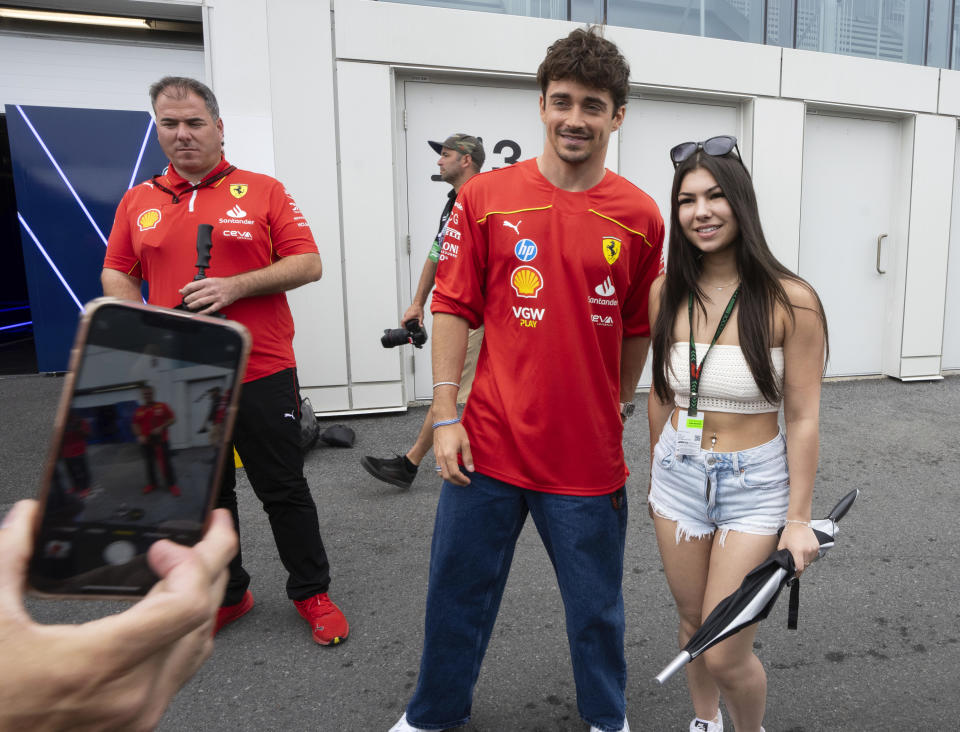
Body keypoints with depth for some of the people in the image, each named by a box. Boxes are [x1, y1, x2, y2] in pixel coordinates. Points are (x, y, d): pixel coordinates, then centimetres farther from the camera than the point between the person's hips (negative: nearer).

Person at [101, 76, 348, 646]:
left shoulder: (264, 191, 0)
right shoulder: (138, 202, 10)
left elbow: (309, 264, -6)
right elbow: (117, 276, 14)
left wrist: (235, 286, -18)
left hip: (261, 374, -3)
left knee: (285, 490, 7)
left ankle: (312, 592, 25)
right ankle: (226, 595, 34)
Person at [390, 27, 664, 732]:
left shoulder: (640, 217, -1)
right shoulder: (485, 197, -2)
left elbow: (638, 329, 9)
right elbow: (454, 309, -1)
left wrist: (615, 409, 11)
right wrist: (446, 415, -4)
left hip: (588, 455, 0)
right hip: (490, 442, 0)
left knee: (595, 604, 16)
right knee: (458, 591, 16)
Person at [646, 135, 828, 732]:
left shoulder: (790, 300, -15)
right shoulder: (666, 292, -3)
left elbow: (803, 417, -10)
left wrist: (798, 518, -8)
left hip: (755, 482, -4)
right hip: (678, 475, 4)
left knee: (725, 655, 2)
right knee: (693, 625, 21)